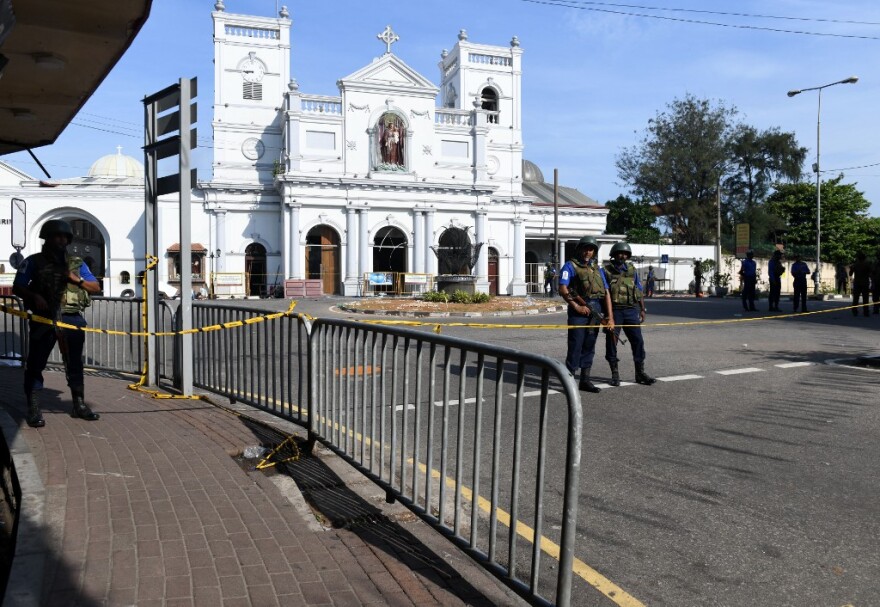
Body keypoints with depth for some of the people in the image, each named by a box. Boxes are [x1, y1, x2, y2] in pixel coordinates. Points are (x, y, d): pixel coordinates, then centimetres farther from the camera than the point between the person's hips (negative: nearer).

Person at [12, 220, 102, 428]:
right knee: (36, 363, -3)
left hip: (72, 319, 3)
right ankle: (33, 409, 2)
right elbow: (17, 287, 2)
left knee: (74, 363, 8)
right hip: (44, 319, -3)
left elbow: (96, 287, 13)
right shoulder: (33, 262, 7)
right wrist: (34, 296, -17)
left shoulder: (77, 263, 16)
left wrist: (77, 280, -4)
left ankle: (79, 404, 16)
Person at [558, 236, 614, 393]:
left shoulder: (597, 269, 17)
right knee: (575, 346, -5)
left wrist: (610, 317, 2)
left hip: (595, 311, 6)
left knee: (589, 346, 10)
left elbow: (606, 293, 11)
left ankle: (585, 380, 18)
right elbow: (563, 289, -10)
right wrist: (576, 306, -15)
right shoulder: (570, 266, 1)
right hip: (579, 311, -5)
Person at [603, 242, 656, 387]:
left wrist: (642, 309, 11)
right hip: (614, 310, -3)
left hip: (631, 310, 3)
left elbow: (639, 291, 16)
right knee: (612, 341, 0)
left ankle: (640, 373, 9)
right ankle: (615, 373, 11)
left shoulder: (632, 270, 12)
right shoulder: (607, 270, 0)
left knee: (637, 340, 1)